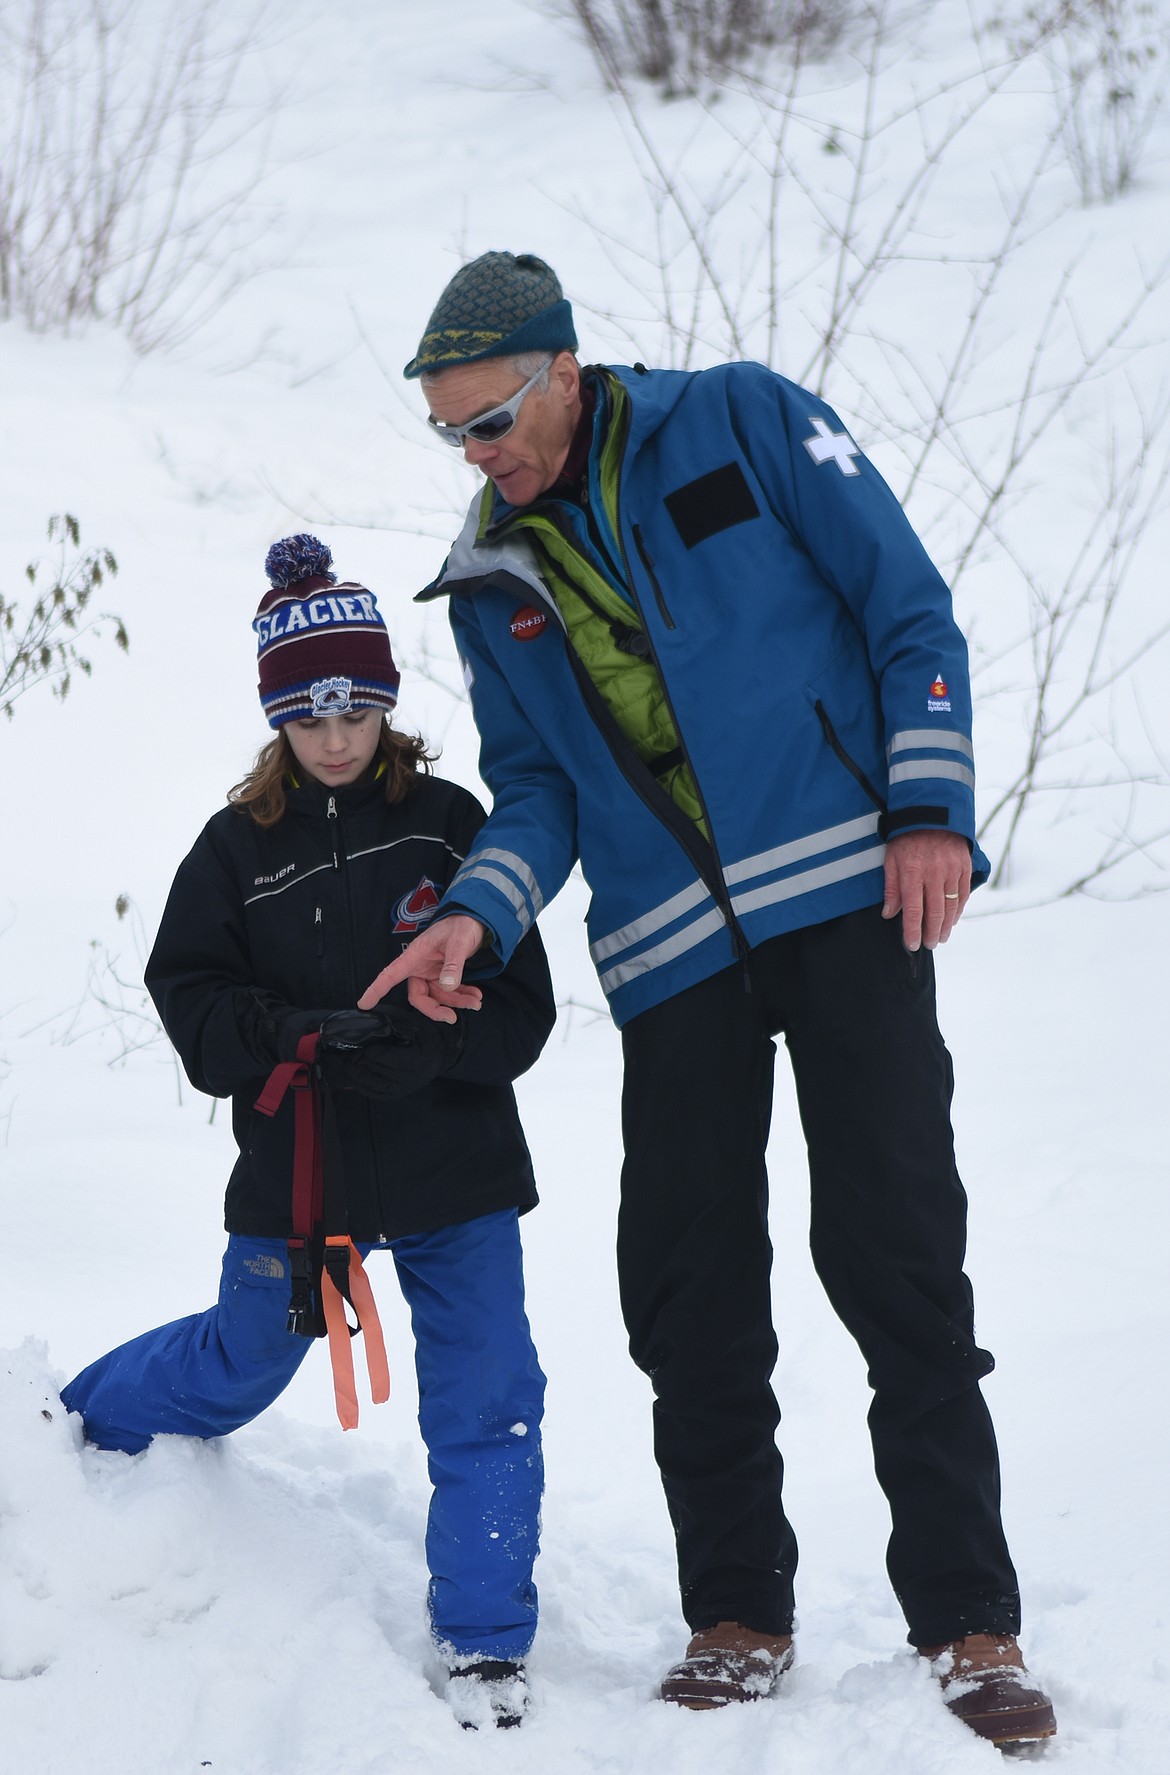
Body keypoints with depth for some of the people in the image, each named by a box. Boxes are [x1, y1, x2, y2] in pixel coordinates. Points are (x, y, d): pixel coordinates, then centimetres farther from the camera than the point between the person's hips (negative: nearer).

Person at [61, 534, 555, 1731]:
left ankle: (484, 1640, 7)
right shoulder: (238, 848, 0)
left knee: (484, 1399, -4)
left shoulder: (449, 825, -3)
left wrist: (422, 1041, -23)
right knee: (236, 1369, 18)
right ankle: (73, 1425, 47)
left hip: (452, 1173, -1)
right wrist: (290, 1033, -20)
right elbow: (191, 1002, -2)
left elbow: (519, 1010, -5)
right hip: (295, 1171, 1)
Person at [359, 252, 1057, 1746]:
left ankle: (968, 1624, -3)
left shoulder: (744, 423, 1)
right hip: (671, 951, 4)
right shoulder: (492, 581, 12)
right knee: (687, 1288, -1)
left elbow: (908, 605, 1)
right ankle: (737, 1619, 12)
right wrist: (478, 919, -7)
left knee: (895, 1256, -8)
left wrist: (929, 806, -10)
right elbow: (536, 786, 13)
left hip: (851, 893, -4)